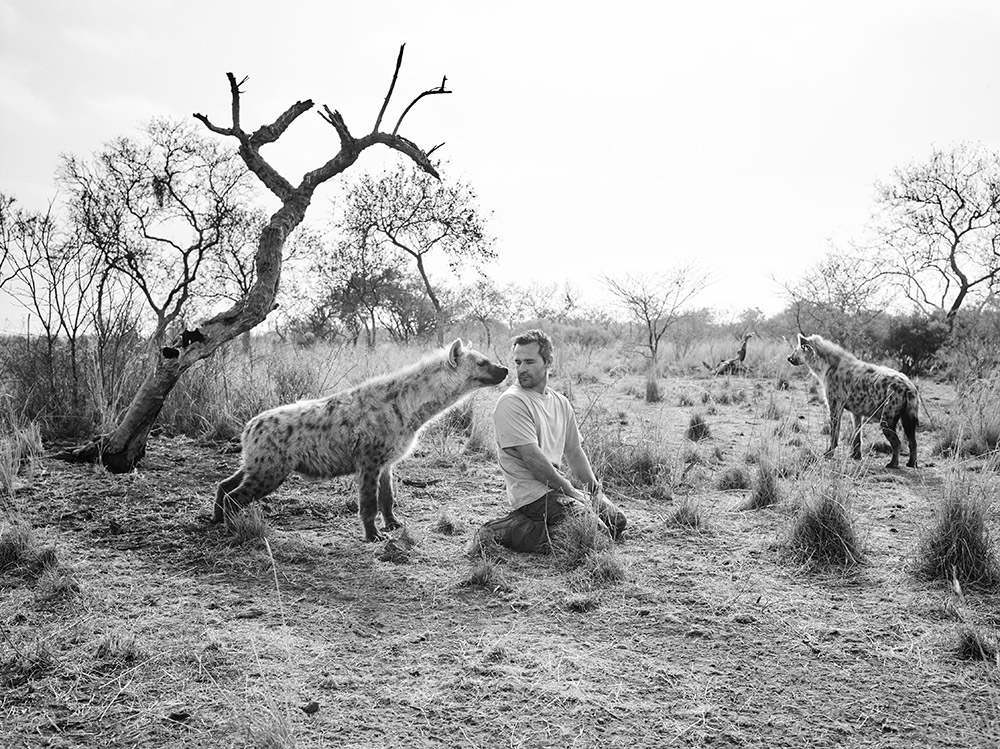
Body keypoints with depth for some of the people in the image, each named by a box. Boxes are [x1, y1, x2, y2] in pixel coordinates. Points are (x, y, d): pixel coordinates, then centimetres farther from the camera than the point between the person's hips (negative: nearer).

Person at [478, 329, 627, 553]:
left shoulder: (561, 403, 11)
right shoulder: (511, 402, -15)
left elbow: (574, 452, 17)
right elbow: (532, 458, -20)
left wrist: (594, 488, 7)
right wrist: (570, 491, -15)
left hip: (556, 483, 8)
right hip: (532, 491, -8)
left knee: (617, 521, 11)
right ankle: (508, 531, -11)